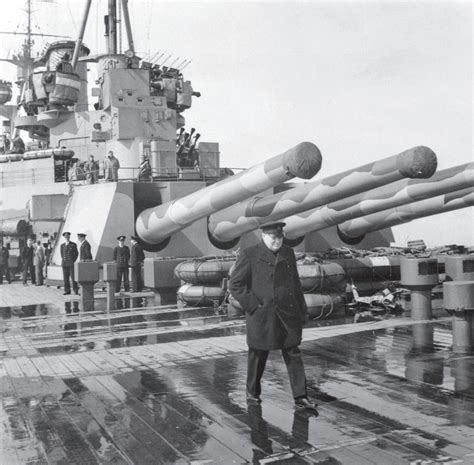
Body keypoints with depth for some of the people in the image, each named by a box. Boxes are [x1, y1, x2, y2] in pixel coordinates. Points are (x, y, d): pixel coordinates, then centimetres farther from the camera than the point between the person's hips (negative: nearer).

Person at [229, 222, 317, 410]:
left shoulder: (288, 253, 9)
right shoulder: (249, 255, -6)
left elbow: (295, 284, 15)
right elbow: (235, 285, -6)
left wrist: (302, 310, 14)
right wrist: (252, 305, -12)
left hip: (288, 314, 3)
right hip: (261, 316, -3)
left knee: (293, 354, 1)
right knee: (258, 355, 11)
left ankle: (300, 398, 5)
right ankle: (252, 392, 31)